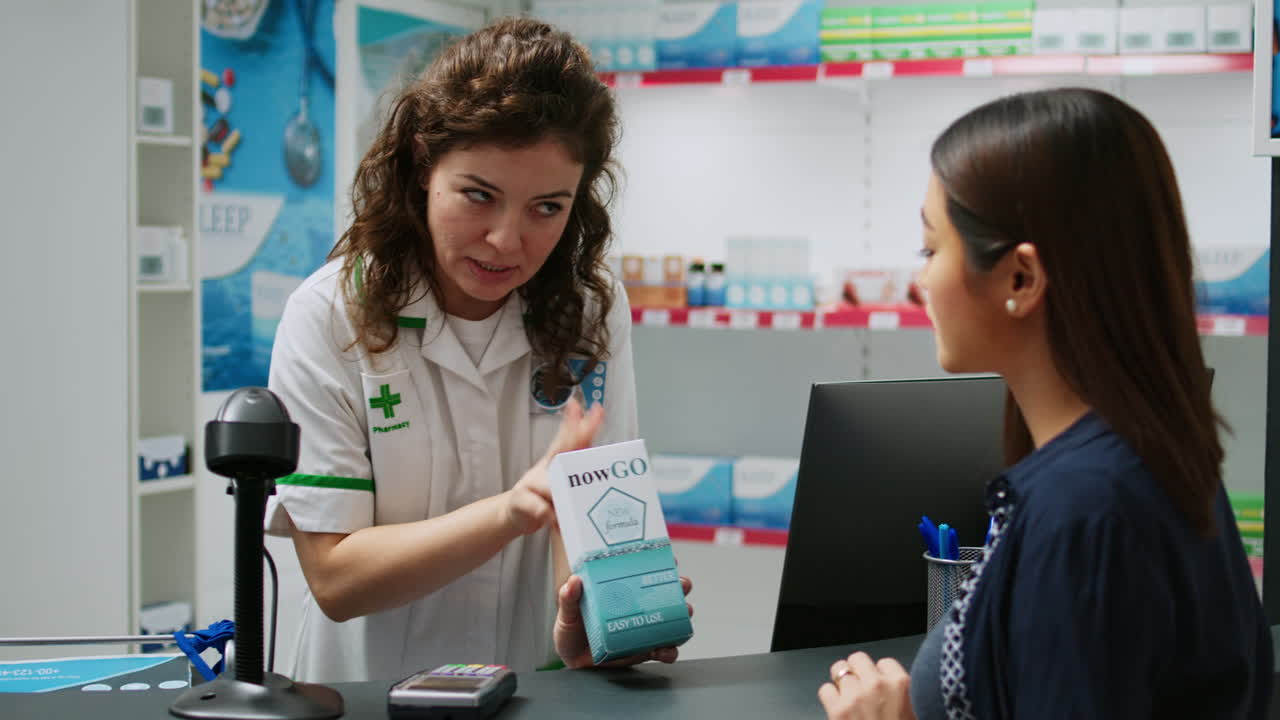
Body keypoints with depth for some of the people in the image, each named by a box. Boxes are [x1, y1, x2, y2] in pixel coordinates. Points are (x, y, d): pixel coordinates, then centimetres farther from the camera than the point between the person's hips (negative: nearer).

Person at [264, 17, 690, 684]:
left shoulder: (593, 312, 0)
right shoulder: (329, 317, -10)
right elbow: (333, 578, -13)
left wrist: (584, 629, -29)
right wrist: (511, 510, -28)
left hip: (542, 690, 3)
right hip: (375, 689, -3)